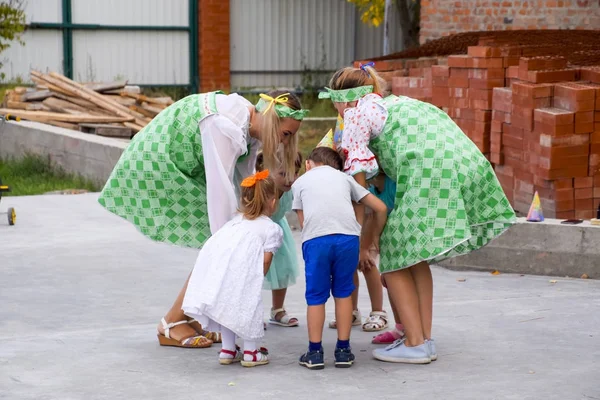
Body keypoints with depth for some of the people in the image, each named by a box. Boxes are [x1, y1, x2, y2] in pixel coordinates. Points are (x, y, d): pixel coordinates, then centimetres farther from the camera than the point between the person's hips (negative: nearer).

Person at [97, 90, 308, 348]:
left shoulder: (250, 126, 1)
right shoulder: (226, 128, -30)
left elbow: (243, 181, 3)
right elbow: (220, 187, -32)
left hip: (182, 167, 10)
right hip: (160, 169, -10)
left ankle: (190, 318, 11)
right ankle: (171, 325, -2)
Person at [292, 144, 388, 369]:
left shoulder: (300, 182, 26)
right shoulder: (344, 178, 30)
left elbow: (303, 221, 17)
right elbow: (380, 208, 26)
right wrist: (374, 239, 36)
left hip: (316, 238, -1)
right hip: (348, 236, 2)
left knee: (316, 296, 11)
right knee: (343, 293, 17)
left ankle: (315, 352, 16)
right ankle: (343, 350, 20)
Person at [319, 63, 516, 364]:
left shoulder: (358, 113, 8)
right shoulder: (397, 103, 33)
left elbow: (359, 178, 3)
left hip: (429, 176, -8)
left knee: (395, 259, 4)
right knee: (415, 259, 20)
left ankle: (415, 344, 2)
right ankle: (424, 340, 20)